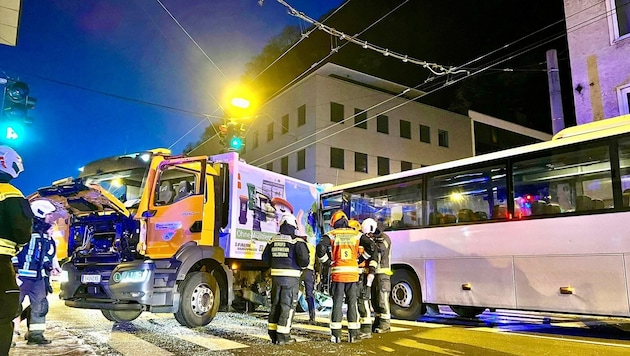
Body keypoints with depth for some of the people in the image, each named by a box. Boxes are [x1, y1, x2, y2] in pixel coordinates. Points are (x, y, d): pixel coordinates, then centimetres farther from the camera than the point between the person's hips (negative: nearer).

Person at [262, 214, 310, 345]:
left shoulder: (273, 240, 7)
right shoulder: (297, 241, -9)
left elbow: (265, 258, 10)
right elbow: (304, 259, -18)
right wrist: (301, 265, 4)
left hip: (276, 276, 5)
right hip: (291, 277, -5)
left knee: (275, 305, 15)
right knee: (287, 306, 1)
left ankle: (273, 334, 21)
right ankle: (282, 336, 3)